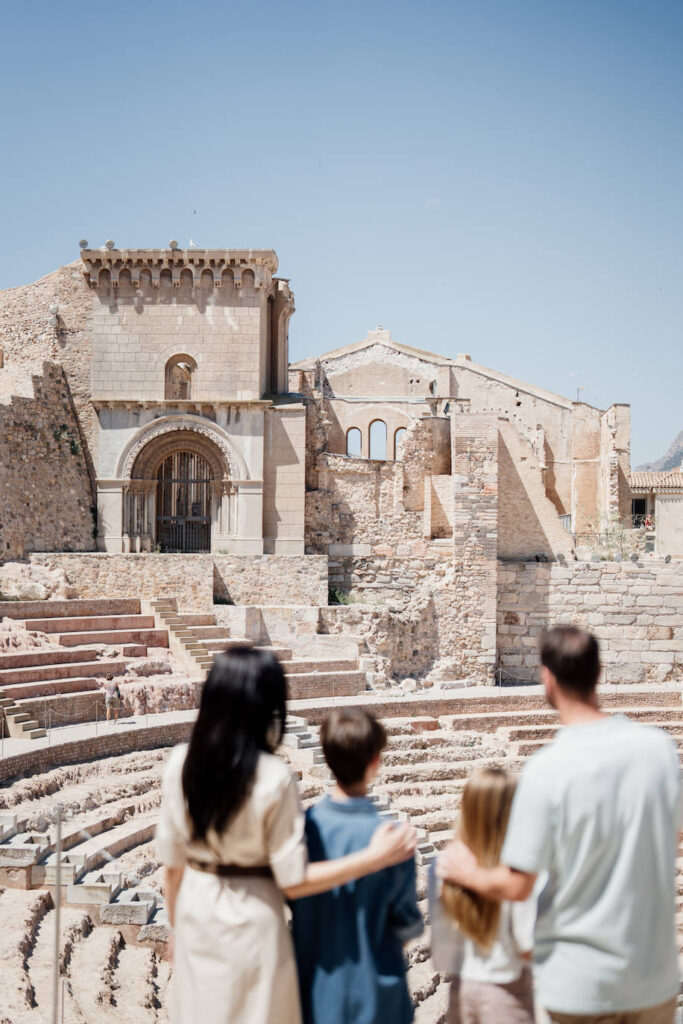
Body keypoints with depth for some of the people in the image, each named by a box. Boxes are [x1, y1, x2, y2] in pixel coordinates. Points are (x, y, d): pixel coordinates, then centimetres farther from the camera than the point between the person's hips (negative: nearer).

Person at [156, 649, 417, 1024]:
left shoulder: (179, 763, -11)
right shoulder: (274, 778, -23)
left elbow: (172, 862, -1)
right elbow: (294, 881, -16)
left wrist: (176, 922, 15)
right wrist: (375, 857, -13)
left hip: (195, 910, 4)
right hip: (250, 919, -4)